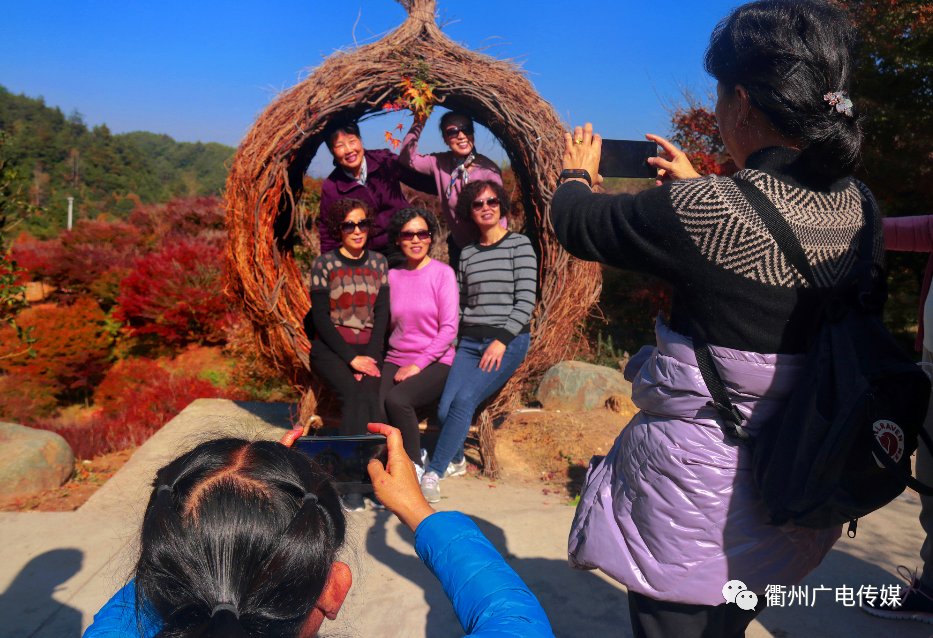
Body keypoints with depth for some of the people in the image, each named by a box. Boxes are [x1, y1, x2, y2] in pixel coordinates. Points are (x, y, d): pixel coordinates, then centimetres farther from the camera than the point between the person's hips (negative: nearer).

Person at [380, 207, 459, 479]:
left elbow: (449, 328, -8)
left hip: (436, 363, -3)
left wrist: (418, 365, -14)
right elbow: (388, 324, 12)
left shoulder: (442, 273, -3)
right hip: (396, 360, 4)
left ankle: (415, 466, -9)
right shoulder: (392, 275, 9)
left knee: (396, 400, -30)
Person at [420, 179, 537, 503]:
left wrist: (503, 340, -14)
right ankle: (456, 460, 15)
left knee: (464, 400, -24)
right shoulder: (467, 254, 16)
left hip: (509, 341, -4)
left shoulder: (519, 245, 2)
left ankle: (433, 473, -14)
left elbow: (526, 299, -6)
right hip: (470, 341, 4)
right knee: (445, 407, -14)